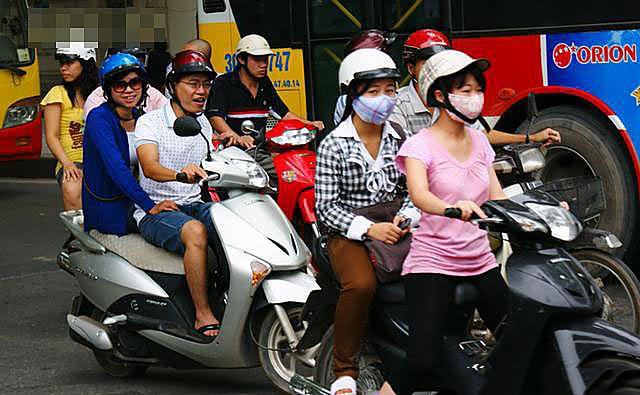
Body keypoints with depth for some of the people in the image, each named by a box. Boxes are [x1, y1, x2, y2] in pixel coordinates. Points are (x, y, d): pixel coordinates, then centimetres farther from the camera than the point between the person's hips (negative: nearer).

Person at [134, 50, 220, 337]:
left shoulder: (205, 125, 16)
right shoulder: (150, 122, -5)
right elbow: (149, 167, -23)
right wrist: (179, 174, -44)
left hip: (195, 205, 6)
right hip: (156, 210, -6)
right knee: (195, 231, -36)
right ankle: (203, 316, -31)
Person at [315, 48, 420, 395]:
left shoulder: (398, 139, 10)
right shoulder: (334, 145, -3)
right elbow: (326, 206, -6)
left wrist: (406, 217, -10)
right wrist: (368, 229, -18)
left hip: (392, 225, 4)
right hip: (348, 232, -4)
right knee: (361, 283, -35)